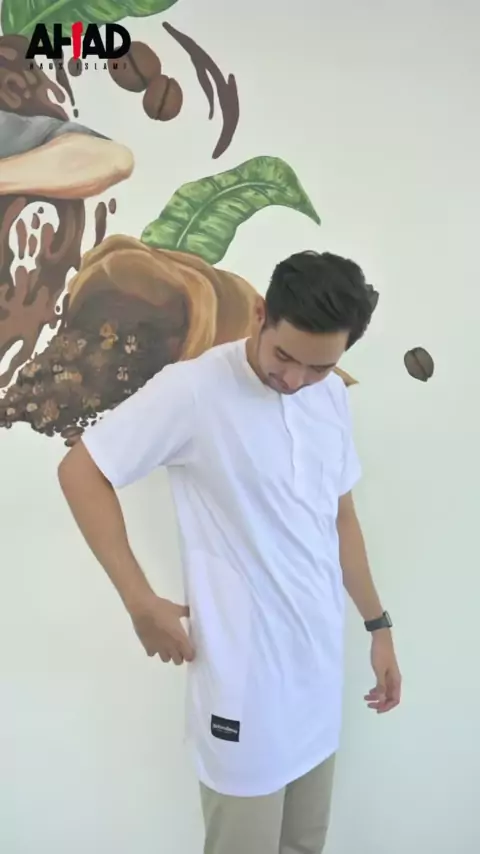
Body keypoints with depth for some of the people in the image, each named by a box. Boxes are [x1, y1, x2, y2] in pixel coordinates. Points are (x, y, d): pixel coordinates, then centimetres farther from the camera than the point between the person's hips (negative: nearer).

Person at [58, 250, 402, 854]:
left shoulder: (332, 395, 3)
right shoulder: (192, 389, -18)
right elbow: (80, 471, -12)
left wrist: (378, 624, 14)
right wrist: (142, 604, -14)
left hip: (320, 660, 6)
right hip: (244, 671, -6)